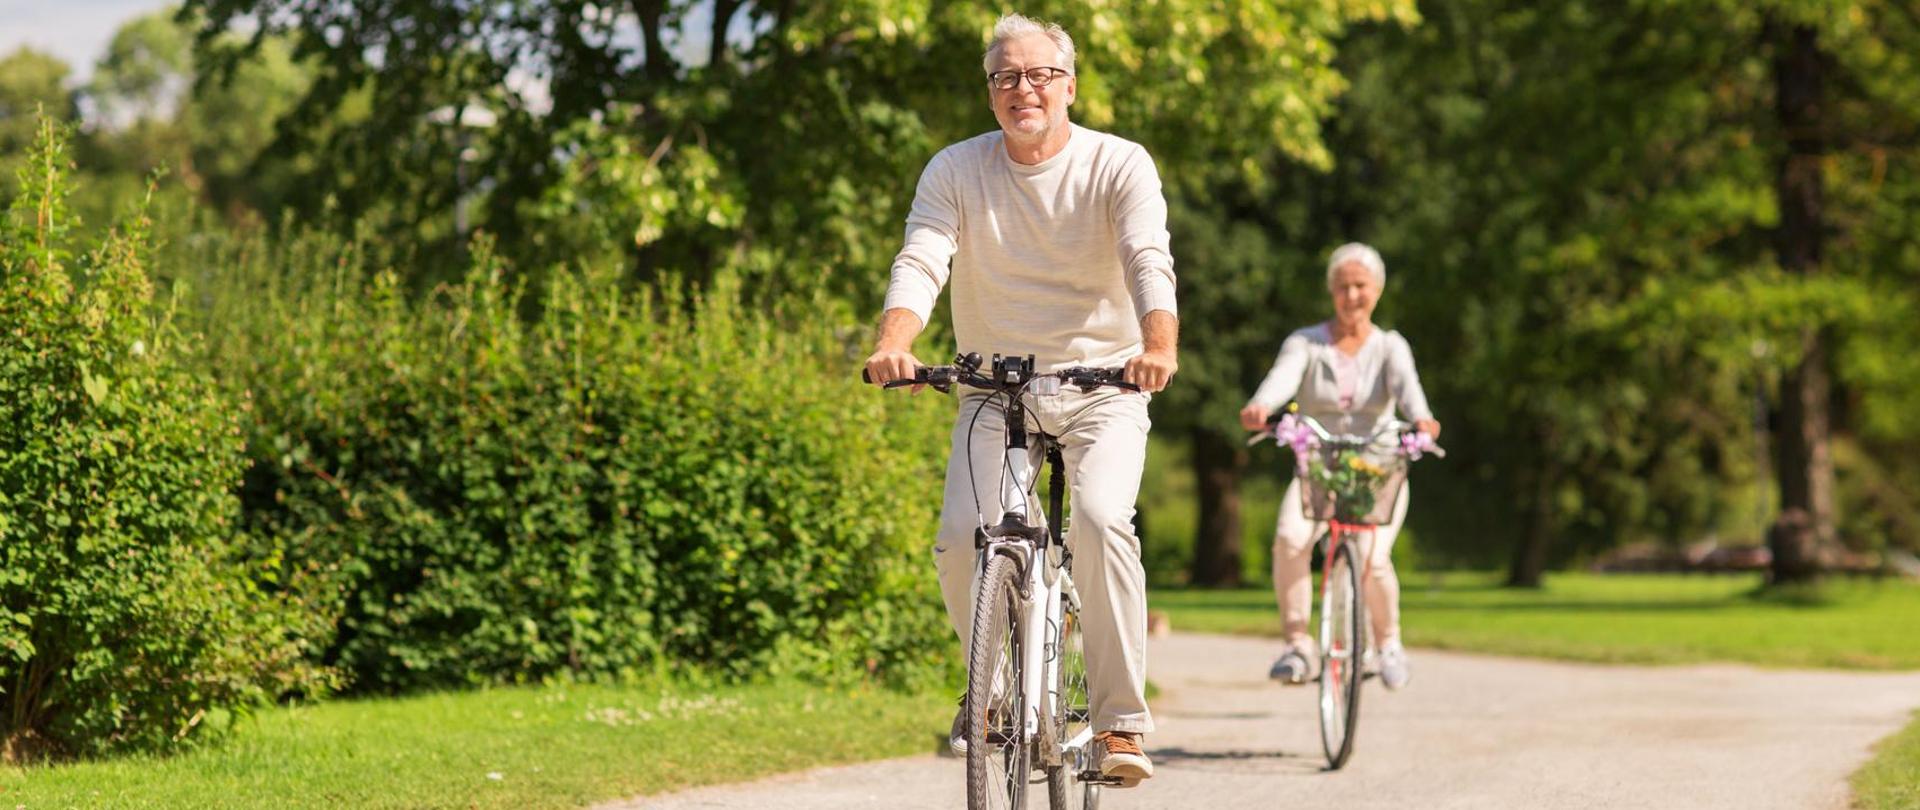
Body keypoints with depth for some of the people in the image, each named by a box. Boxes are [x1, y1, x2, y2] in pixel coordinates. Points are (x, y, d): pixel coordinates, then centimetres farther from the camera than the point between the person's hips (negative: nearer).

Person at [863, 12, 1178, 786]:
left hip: (1102, 384, -2)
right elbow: (920, 261, -15)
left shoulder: (1120, 165, -7)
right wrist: (894, 343, -36)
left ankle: (1120, 721, -17)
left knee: (1101, 520, -27)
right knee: (961, 538, -17)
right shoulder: (955, 171, -1)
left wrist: (1159, 347, -42)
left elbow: (1150, 263, -22)